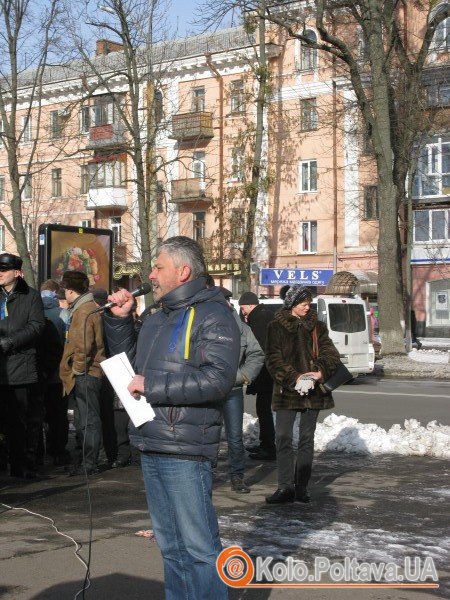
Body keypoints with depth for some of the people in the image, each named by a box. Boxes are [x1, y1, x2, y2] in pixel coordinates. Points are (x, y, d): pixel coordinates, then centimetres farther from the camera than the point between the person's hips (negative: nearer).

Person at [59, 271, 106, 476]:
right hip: (88, 373, 10)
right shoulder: (91, 307, 16)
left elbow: (84, 345, -25)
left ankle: (89, 464, 1)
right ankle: (88, 460, 24)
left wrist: (78, 368, -14)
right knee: (85, 419, 16)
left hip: (85, 374, -10)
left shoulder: (83, 312, -16)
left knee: (88, 419, -4)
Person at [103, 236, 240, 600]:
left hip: (186, 451, -9)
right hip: (151, 447, 9)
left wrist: (152, 387, -17)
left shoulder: (212, 315, -9)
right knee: (170, 545, 16)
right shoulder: (157, 320, 19)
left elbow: (218, 378, -21)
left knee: (199, 545, -4)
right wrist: (119, 320, 14)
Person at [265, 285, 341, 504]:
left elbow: (330, 353, 1)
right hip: (286, 391, -3)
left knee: (306, 439, 7)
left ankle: (302, 487, 13)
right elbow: (273, 359, -7)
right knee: (283, 438, -5)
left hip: (312, 391, 3)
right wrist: (293, 378, -20)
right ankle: (285, 487, -2)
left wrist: (320, 371, -19)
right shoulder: (277, 326, 0)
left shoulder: (317, 326, 9)